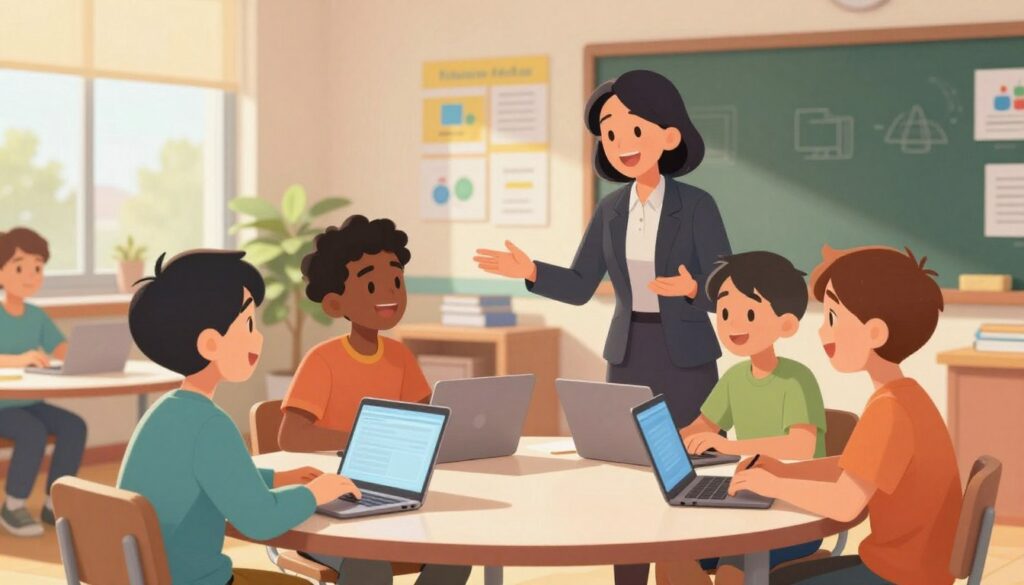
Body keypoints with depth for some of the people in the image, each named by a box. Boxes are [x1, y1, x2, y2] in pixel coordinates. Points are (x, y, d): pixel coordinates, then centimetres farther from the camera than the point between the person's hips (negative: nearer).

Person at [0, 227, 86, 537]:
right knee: (33, 433, -31)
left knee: (74, 426, -16)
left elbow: (65, 354, -1)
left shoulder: (37, 316, 7)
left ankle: (53, 503, -5)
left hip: (30, 403, 6)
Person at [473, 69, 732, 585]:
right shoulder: (610, 210, 4)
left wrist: (692, 289, -34)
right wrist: (531, 272, -9)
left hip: (686, 358, -4)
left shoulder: (696, 205, -10)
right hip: (628, 355, 5)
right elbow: (580, 287, 7)